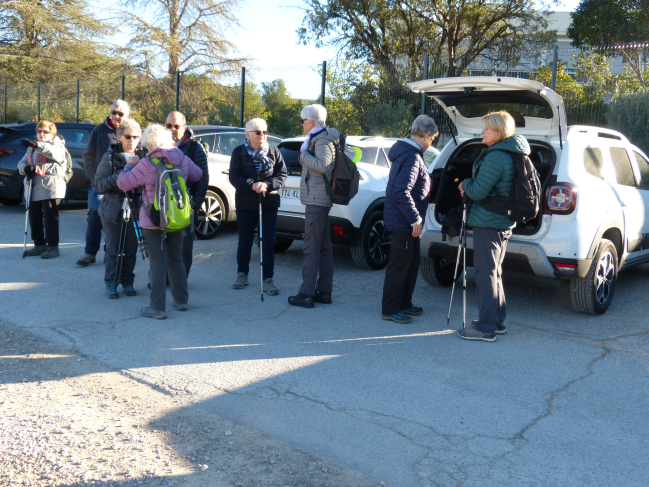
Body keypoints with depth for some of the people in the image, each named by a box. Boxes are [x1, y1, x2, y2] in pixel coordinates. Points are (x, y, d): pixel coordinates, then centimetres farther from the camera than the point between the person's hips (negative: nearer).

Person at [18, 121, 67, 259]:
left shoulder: (57, 144, 1)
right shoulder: (32, 148, 21)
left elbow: (56, 153, -23)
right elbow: (22, 162, 18)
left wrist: (37, 145, -37)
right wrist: (25, 168, -8)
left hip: (50, 187, -7)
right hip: (33, 187, 7)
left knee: (50, 218, -6)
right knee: (34, 217, 10)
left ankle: (52, 246, -1)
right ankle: (39, 245, 20)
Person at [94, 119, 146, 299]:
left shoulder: (143, 156, 4)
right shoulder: (110, 157, -1)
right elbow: (99, 183, -6)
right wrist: (119, 177, -20)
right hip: (113, 209, -1)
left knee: (131, 248, 6)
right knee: (113, 248, 4)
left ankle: (127, 281, 21)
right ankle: (111, 283, 16)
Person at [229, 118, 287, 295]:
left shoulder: (274, 151, 3)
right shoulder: (239, 152, 0)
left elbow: (282, 175, 1)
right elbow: (234, 177, -5)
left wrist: (267, 184, -17)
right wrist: (252, 186, -20)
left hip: (269, 203, 0)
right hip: (246, 204, 0)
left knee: (269, 242, -1)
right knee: (245, 241, 10)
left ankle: (268, 280, 4)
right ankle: (242, 275, 26)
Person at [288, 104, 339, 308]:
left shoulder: (322, 140, -12)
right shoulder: (319, 139, 18)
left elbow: (323, 165, -28)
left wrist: (304, 153, -19)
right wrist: (305, 153, 10)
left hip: (316, 200, -11)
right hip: (319, 199, 11)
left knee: (311, 247, -9)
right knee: (323, 246, 12)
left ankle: (307, 294, -6)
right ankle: (324, 291, 19)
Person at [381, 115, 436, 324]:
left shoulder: (410, 152, 12)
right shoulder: (412, 157, -21)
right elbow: (401, 192, -27)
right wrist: (416, 219, -23)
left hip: (407, 222, 11)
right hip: (403, 222, -11)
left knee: (412, 263, 18)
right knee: (399, 265, -2)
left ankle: (404, 303, 29)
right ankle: (390, 309, 8)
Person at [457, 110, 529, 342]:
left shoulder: (496, 157, -19)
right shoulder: (509, 154, 14)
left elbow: (478, 191, -19)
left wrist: (465, 184, 1)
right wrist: (470, 187, 6)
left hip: (488, 223, -10)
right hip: (502, 222, 10)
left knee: (485, 273, -5)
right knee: (493, 272, 18)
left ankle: (485, 328, 0)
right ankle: (497, 321, 27)